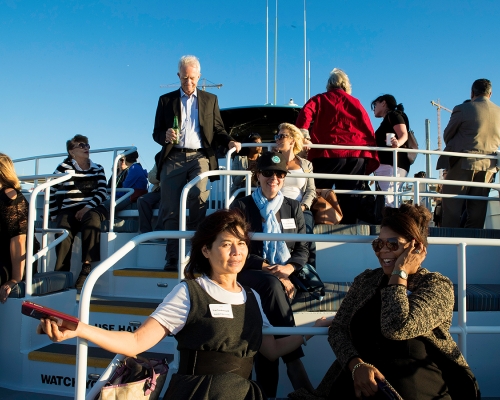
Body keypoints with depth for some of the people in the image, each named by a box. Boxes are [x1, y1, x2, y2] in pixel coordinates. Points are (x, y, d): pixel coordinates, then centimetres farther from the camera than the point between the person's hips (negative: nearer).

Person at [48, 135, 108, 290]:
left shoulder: (97, 169, 14)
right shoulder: (64, 168, 7)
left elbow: (102, 192, 2)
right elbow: (50, 192, 6)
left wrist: (88, 207, -14)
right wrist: (55, 216, 0)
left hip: (92, 209, 1)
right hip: (69, 210, -1)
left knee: (92, 217, -35)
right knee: (64, 232, -31)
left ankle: (87, 266, -36)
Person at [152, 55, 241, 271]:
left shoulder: (210, 99, 17)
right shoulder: (166, 100, 15)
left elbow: (217, 130, 14)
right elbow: (156, 132, 11)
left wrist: (229, 141, -6)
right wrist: (165, 136, -12)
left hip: (199, 157, -1)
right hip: (173, 158, 1)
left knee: (198, 195, -24)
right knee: (171, 210, -3)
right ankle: (172, 258, 3)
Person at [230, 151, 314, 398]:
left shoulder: (293, 207, 17)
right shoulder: (241, 206, 6)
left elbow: (303, 249, 12)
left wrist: (288, 268, -11)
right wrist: (270, 270, -15)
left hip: (286, 276, 2)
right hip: (252, 274, -2)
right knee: (272, 286, -38)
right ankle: (294, 363, -37)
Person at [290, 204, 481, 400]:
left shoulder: (437, 285, -1)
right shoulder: (366, 280, 14)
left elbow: (396, 328, -17)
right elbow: (338, 328, 6)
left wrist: (400, 273, -8)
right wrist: (356, 365, -12)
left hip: (417, 380, -2)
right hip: (362, 376, 3)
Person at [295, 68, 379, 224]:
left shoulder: (319, 99, 14)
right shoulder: (355, 103, 20)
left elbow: (306, 113, -7)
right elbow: (369, 131, 14)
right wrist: (372, 158, 11)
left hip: (328, 154, -3)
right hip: (356, 155, 3)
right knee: (349, 196, 7)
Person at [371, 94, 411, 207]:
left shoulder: (393, 115, 1)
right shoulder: (387, 120, 29)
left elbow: (404, 135, -17)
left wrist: (397, 143, -37)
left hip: (391, 164, -10)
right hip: (386, 165, 10)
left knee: (387, 200, -22)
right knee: (386, 201, 2)